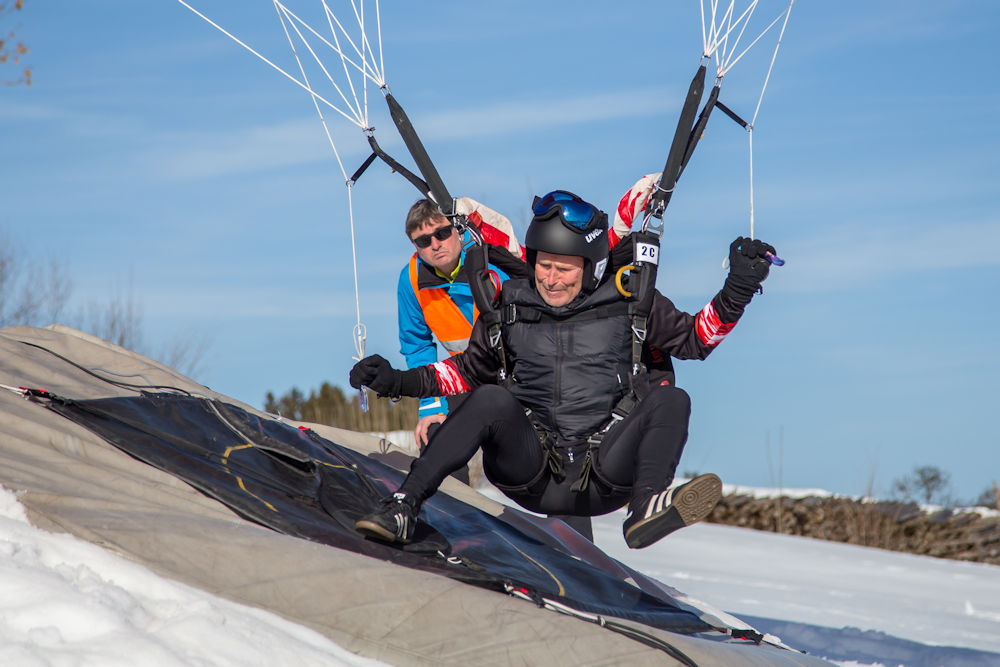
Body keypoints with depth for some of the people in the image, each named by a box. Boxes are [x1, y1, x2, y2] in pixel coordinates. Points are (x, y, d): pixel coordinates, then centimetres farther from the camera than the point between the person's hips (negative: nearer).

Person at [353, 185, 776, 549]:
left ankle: (647, 507, -46)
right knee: (491, 400, -27)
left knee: (671, 400, -21)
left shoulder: (628, 304, 5)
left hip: (602, 477, 0)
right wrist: (400, 382, 8)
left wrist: (737, 290, -1)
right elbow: (470, 370, 19)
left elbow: (694, 339, 12)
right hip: (531, 475, 0)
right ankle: (403, 506, -37)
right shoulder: (512, 306, 9)